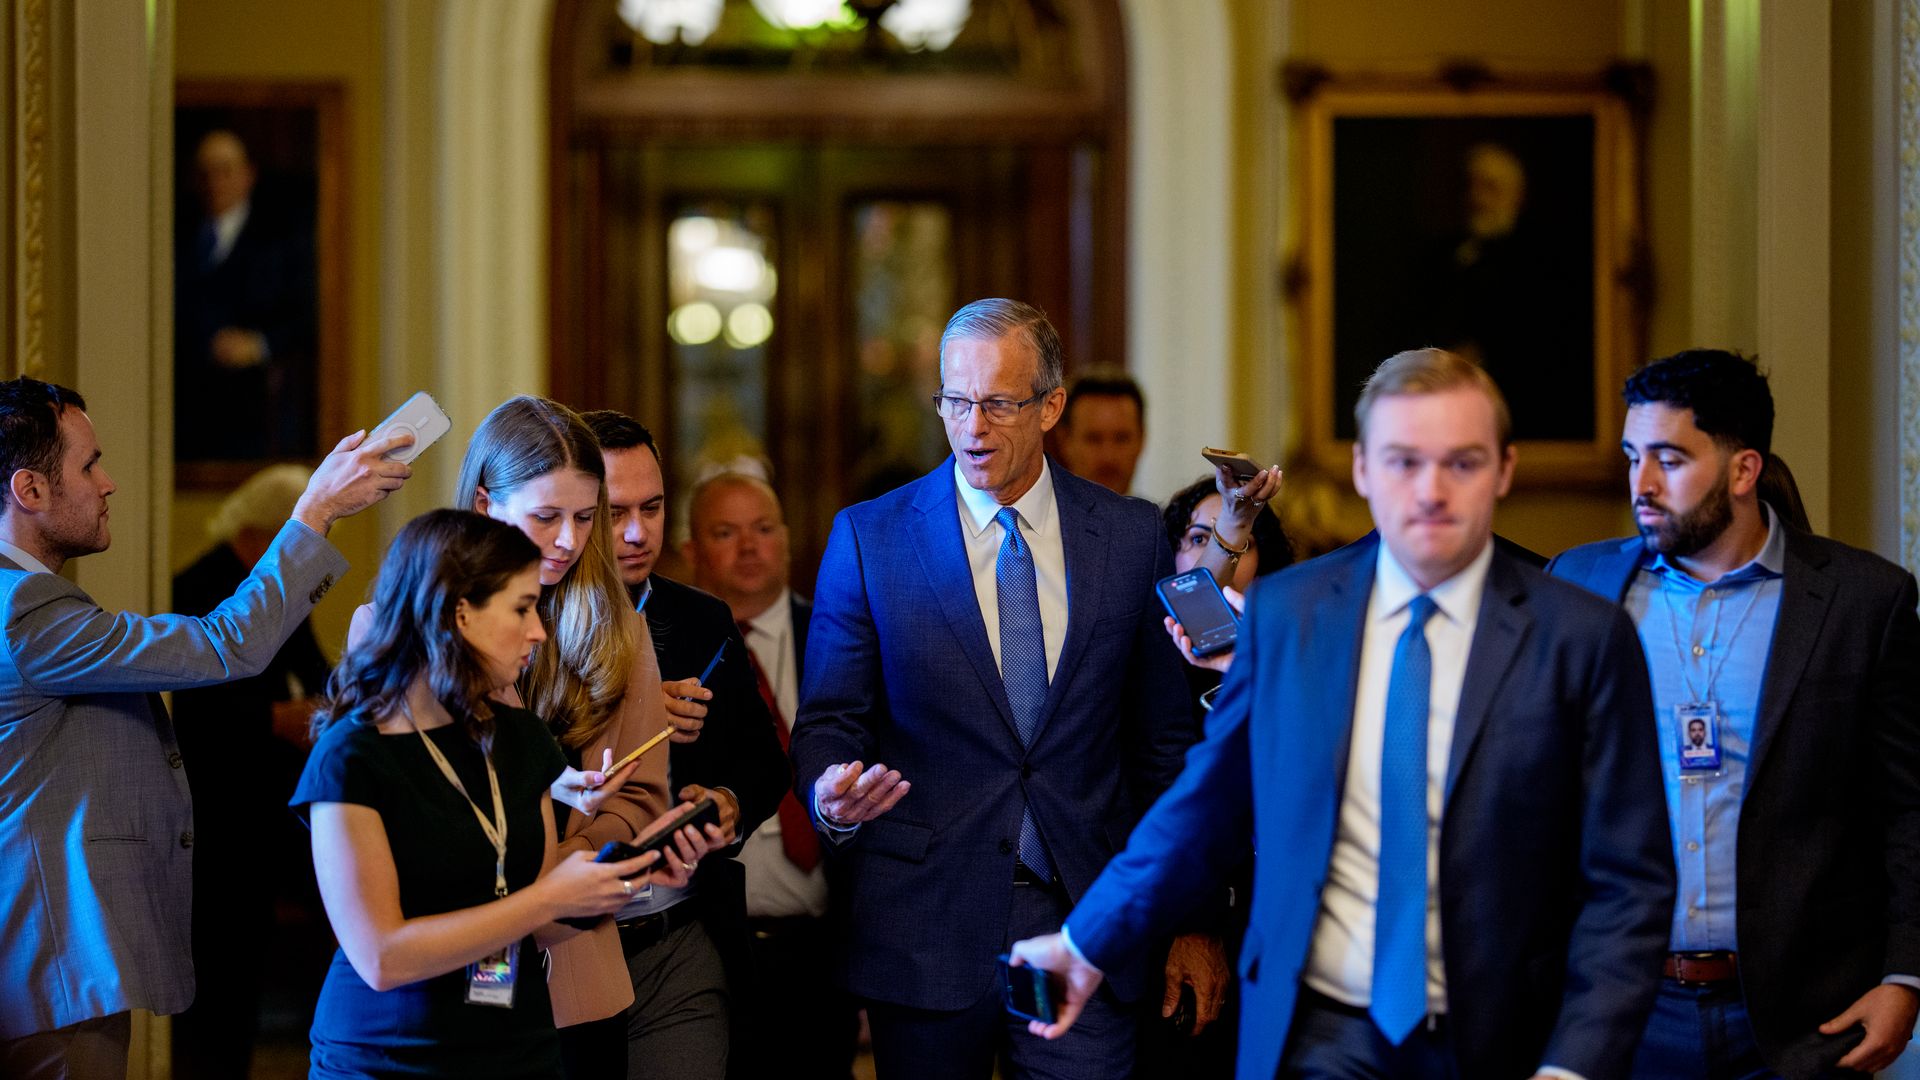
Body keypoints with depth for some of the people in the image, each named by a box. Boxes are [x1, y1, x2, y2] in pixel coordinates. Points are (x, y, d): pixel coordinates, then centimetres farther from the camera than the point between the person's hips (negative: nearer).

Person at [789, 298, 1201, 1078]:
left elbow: (1166, 739, 9)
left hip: (1085, 921, 1)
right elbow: (828, 719, 3)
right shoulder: (868, 538, 1)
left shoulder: (1131, 537, 5)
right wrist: (830, 795, -20)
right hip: (925, 923, -1)